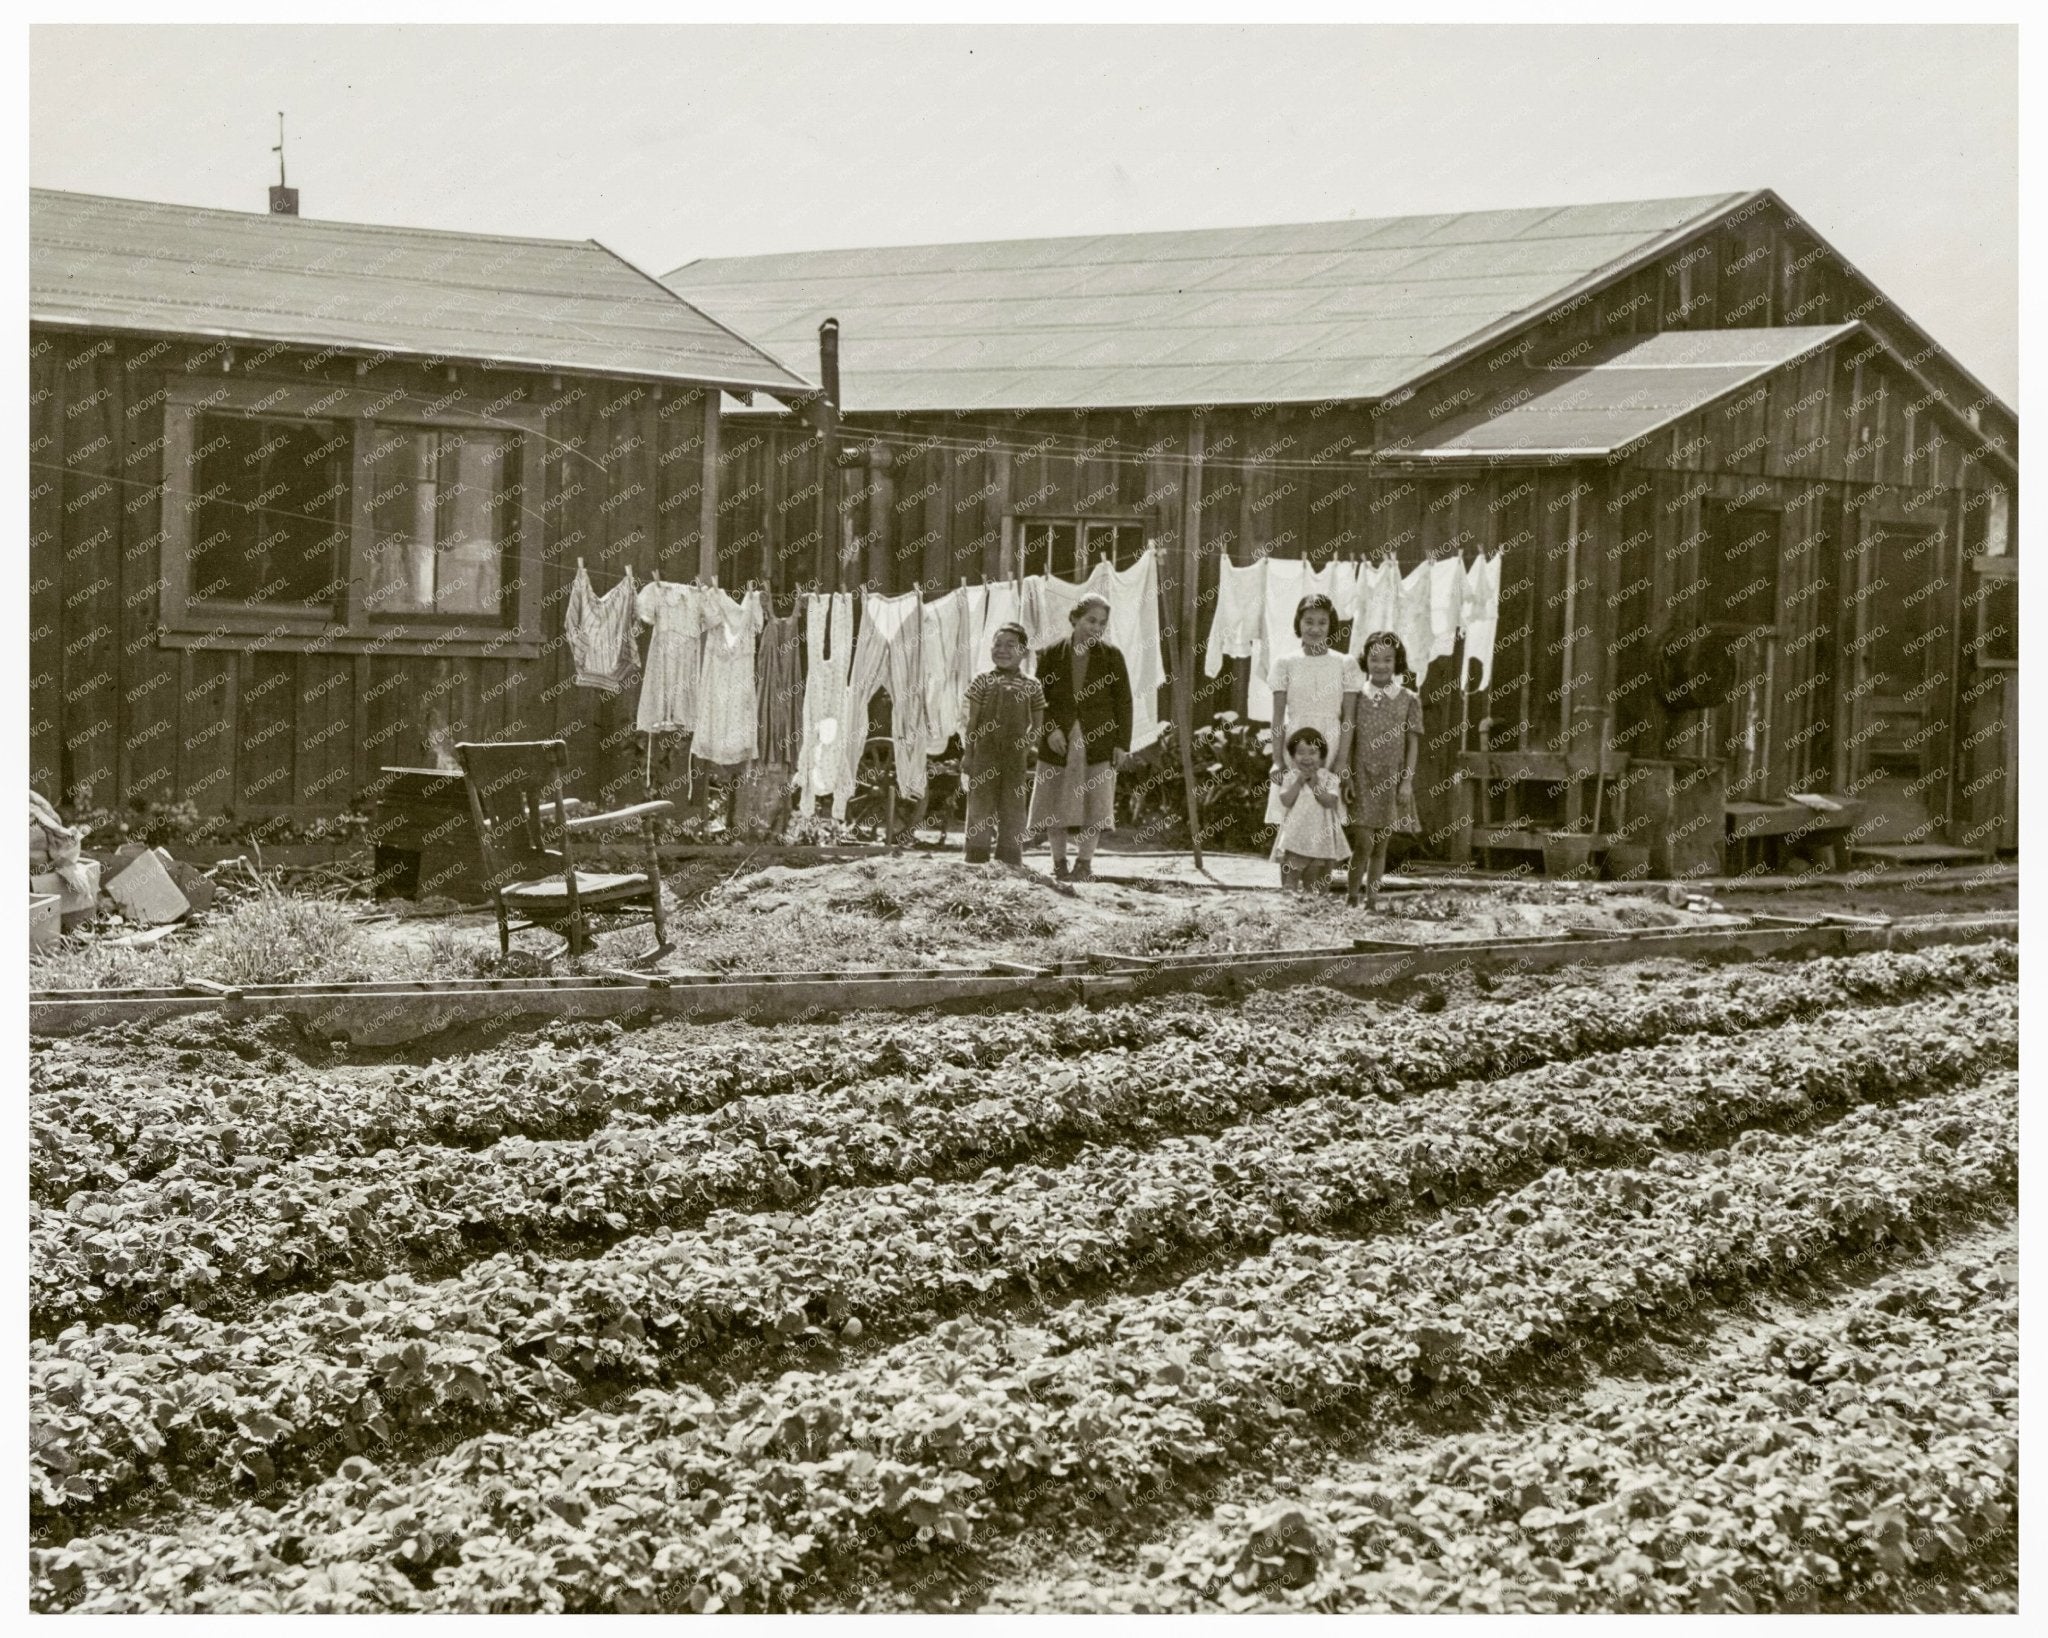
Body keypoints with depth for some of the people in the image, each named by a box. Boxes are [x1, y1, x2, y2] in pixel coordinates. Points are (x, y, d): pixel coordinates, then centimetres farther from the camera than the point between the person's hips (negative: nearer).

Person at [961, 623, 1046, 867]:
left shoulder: (1031, 686, 5)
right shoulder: (983, 682, 2)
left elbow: (1038, 725, 10)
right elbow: (972, 721, 2)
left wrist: (1034, 750, -3)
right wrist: (967, 753, -3)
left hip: (1016, 756, 2)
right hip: (985, 753, -2)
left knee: (1013, 807, 4)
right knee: (981, 804, 0)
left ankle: (1010, 860, 10)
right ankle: (977, 858, 4)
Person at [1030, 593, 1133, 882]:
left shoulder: (1112, 655, -1)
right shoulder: (1052, 655, 0)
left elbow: (1123, 702, 1)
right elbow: (1039, 698, 3)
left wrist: (1122, 744, -5)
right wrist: (1050, 729, -12)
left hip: (1097, 739, -1)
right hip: (1059, 739, 1)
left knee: (1093, 802, -3)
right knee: (1053, 804, 2)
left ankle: (1085, 864, 5)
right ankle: (1059, 864, 11)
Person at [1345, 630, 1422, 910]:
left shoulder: (1408, 700, 4)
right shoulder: (1355, 696, 2)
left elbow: (1412, 743, 4)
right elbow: (1348, 740, 3)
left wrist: (1407, 781, -3)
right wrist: (1346, 777, -4)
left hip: (1391, 781, 2)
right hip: (1362, 778, -2)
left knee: (1381, 845, 7)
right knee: (1363, 843, -11)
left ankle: (1372, 900, 13)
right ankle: (1350, 897, -3)